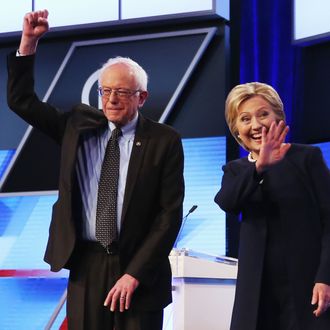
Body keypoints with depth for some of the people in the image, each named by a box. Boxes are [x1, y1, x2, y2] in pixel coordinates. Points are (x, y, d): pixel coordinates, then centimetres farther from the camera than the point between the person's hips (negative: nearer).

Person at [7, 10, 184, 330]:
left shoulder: (164, 141, -3)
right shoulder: (79, 124, 7)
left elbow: (170, 213, -6)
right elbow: (21, 100, 9)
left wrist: (134, 273, -12)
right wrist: (29, 41, -3)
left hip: (138, 269, -3)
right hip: (86, 267, 3)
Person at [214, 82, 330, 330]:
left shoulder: (307, 157, 3)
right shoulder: (236, 170, 12)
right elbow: (226, 202, -11)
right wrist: (259, 167, -27)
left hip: (307, 283, -3)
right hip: (258, 289, 3)